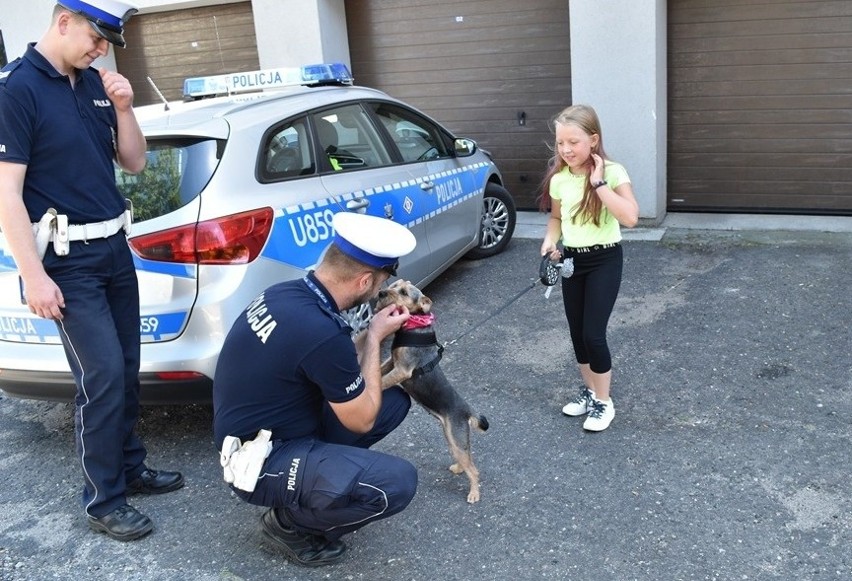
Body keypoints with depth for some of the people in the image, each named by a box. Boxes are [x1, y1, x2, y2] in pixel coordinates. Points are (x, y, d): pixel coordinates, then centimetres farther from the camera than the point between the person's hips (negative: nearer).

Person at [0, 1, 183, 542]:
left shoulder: (95, 83, 8)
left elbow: (135, 163, 12)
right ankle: (104, 501, 8)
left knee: (127, 369, 13)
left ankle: (131, 468, 30)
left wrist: (123, 108, -5)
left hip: (115, 246, 7)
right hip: (69, 259, -7)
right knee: (103, 375, -7)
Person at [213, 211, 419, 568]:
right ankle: (290, 524, 1)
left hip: (262, 430, 9)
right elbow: (362, 420, -15)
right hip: (260, 461, -9)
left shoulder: (288, 293, -4)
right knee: (397, 483, -23)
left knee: (394, 401, 8)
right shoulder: (321, 332, -31)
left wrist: (373, 332, 4)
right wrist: (375, 338, -7)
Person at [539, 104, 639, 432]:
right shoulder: (558, 178, -1)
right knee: (577, 333, 12)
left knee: (593, 334, -7)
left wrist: (598, 183, -26)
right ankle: (589, 391, 32)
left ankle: (604, 402, 12)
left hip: (604, 260, -5)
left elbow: (630, 218, -27)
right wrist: (550, 243, -5)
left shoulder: (612, 172, -15)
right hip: (572, 261, 5)